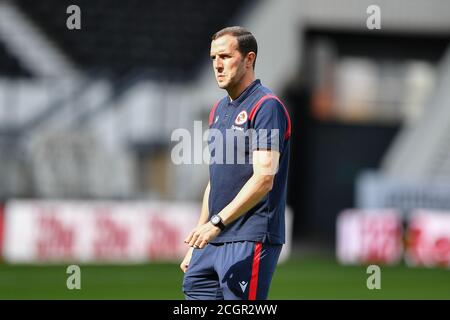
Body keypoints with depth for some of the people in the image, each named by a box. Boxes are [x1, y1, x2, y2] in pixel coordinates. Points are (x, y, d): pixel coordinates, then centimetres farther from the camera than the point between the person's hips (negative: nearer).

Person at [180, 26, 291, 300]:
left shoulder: (266, 106, -10)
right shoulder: (219, 109, 18)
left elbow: (264, 178, -20)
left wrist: (216, 222, -25)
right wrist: (197, 242, 20)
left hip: (250, 240, -9)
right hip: (213, 241, 9)